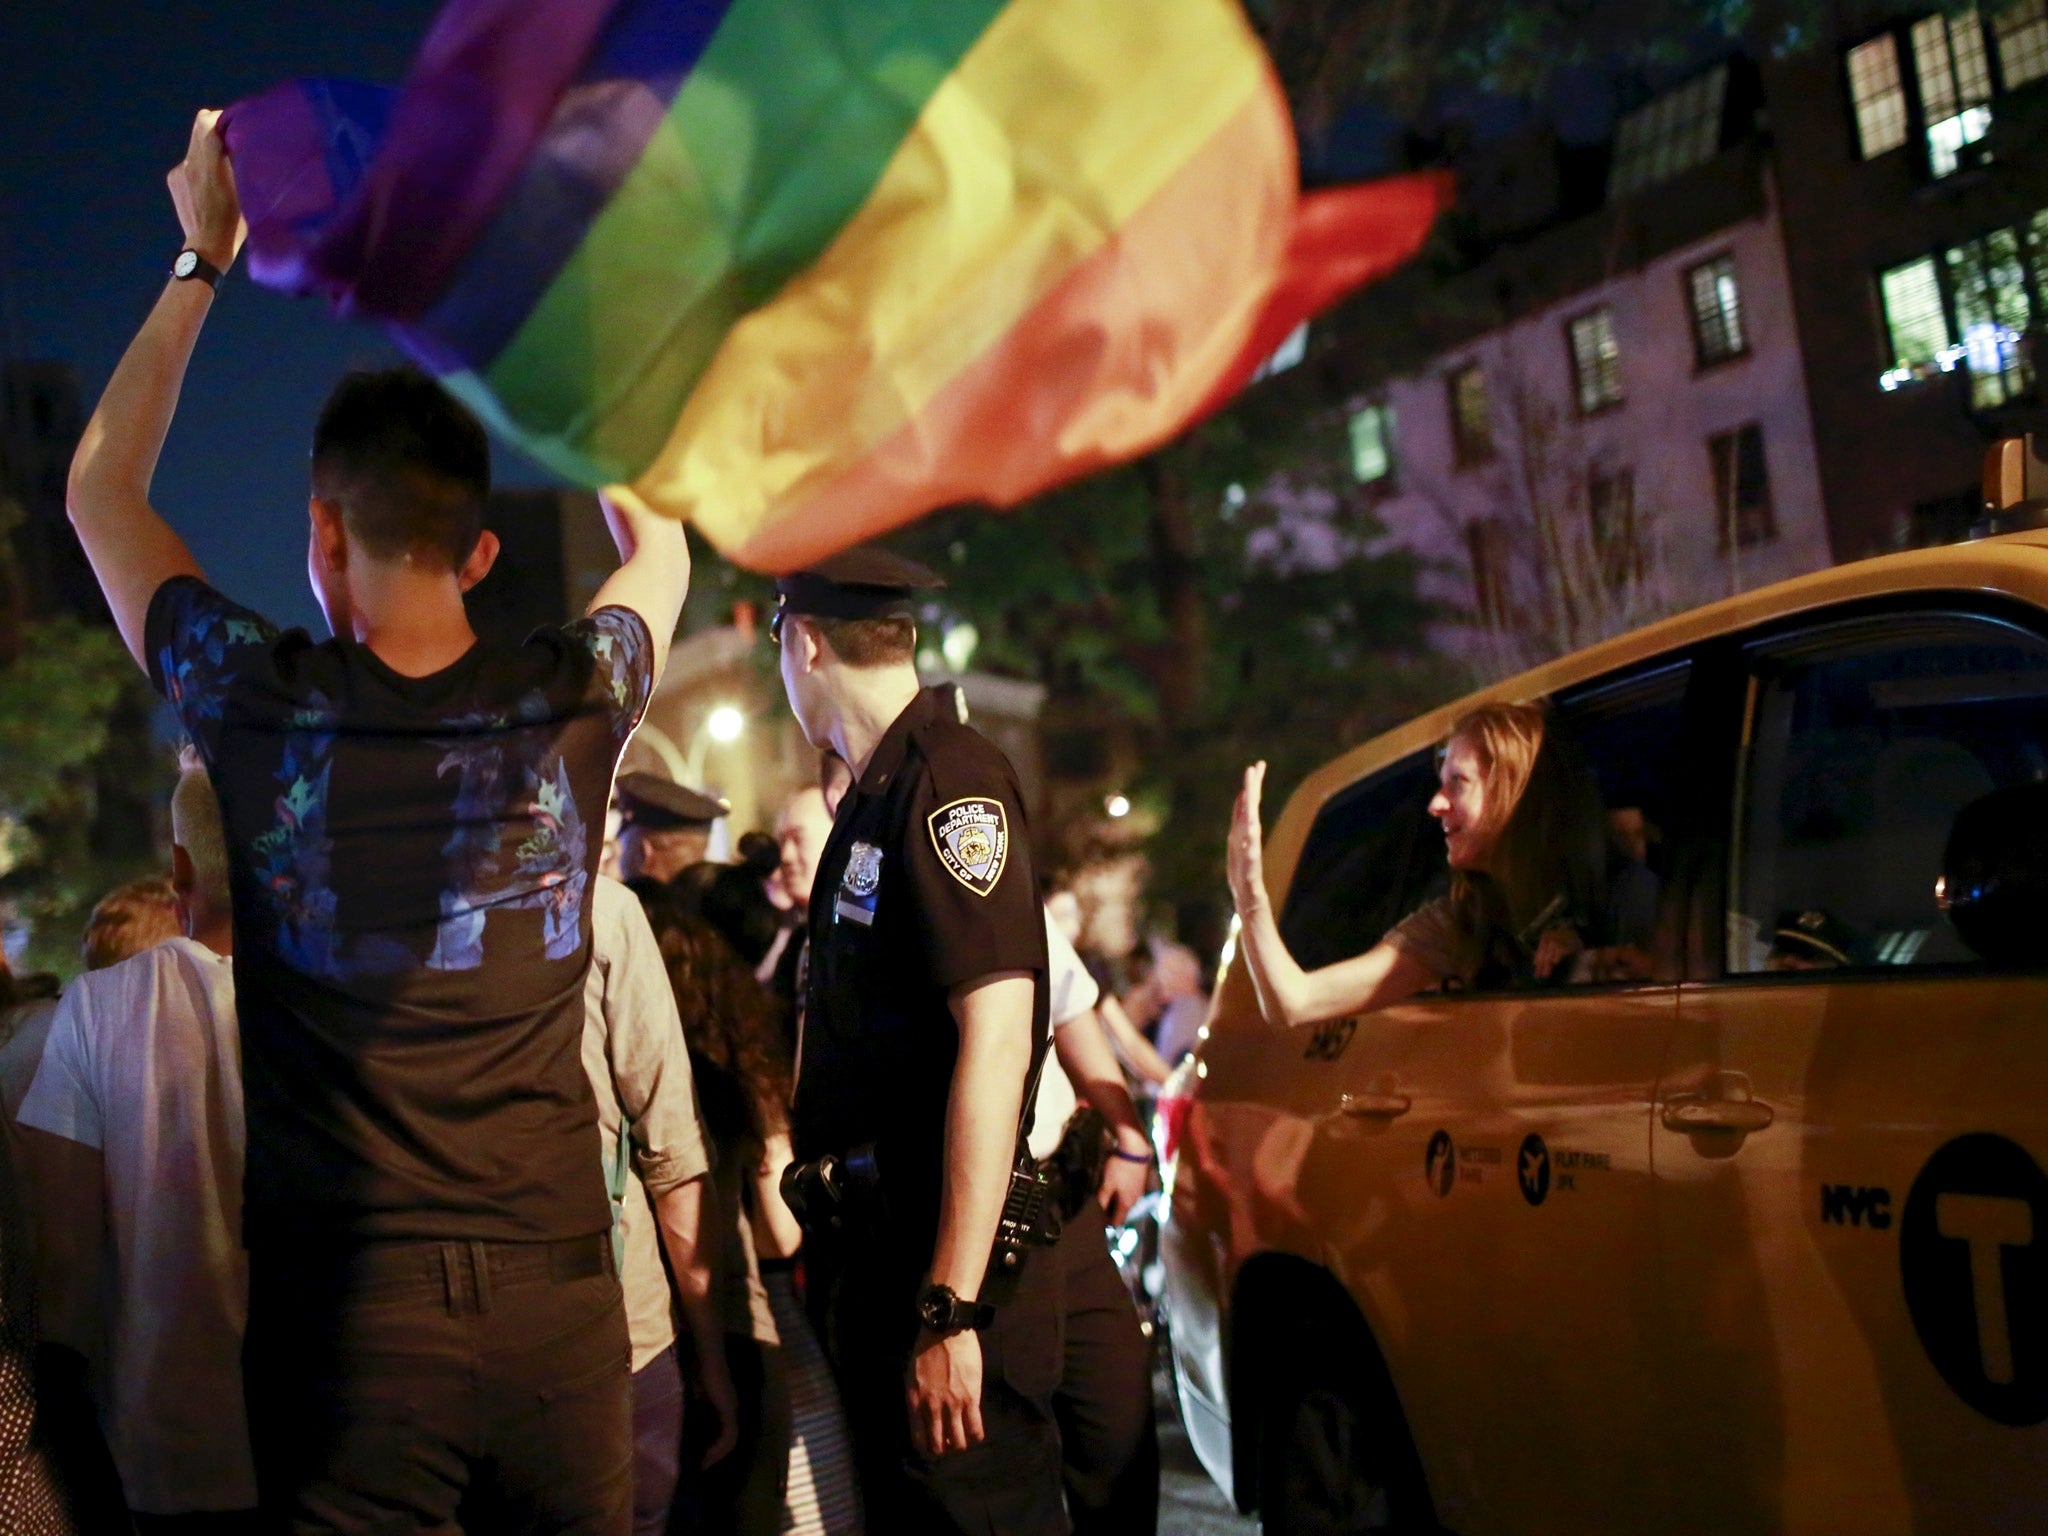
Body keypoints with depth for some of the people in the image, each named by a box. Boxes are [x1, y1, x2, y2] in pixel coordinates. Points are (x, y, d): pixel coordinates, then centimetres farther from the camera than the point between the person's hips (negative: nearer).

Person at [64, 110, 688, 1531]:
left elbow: (100, 490, 13)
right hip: (557, 1295, 2)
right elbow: (661, 547, 22)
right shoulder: (570, 706, -4)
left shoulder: (265, 710, -7)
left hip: (347, 1306, -1)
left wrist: (203, 259, 19)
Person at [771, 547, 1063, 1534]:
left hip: (945, 1263, -9)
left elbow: (996, 1037, -23)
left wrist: (951, 1308, -25)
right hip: (874, 1258, 9)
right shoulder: (876, 788, 14)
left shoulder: (947, 778, -14)